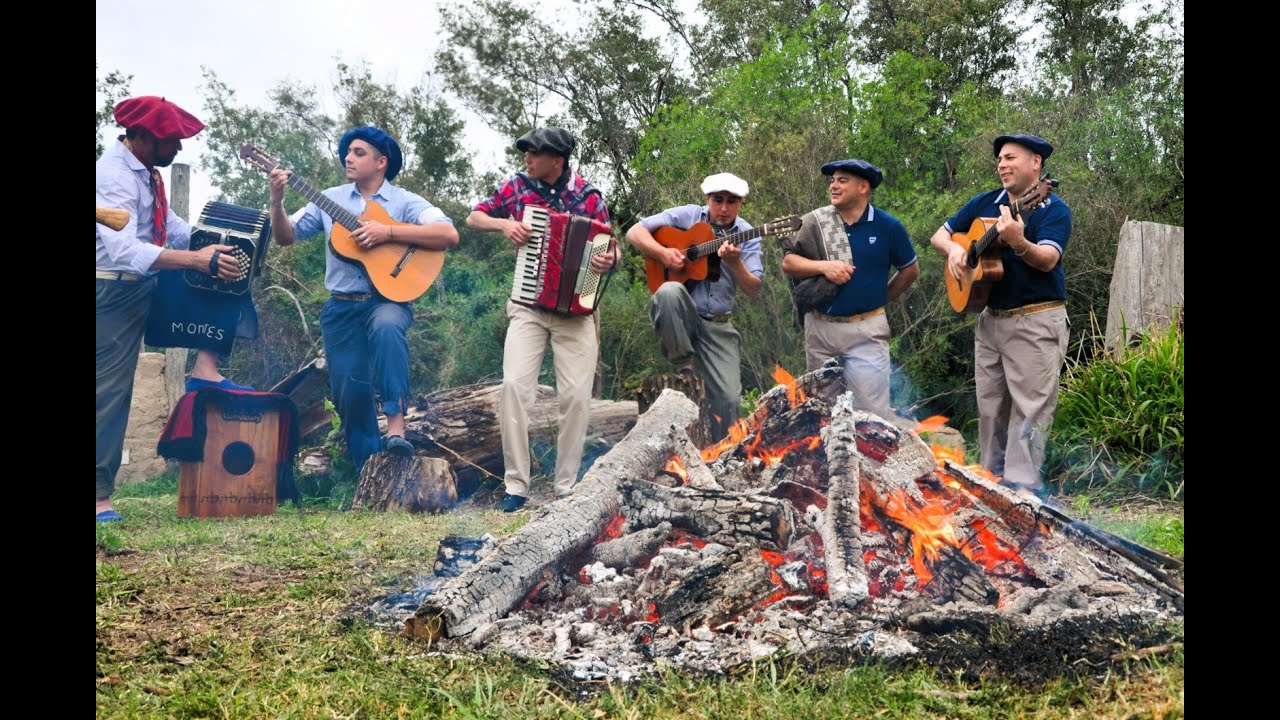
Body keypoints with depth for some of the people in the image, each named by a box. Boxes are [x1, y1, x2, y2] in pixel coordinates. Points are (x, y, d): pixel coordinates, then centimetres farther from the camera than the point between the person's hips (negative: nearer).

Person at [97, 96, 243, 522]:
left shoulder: (146, 171, 7)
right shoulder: (114, 177, -24)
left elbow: (169, 226, 11)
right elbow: (122, 250, -37)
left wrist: (213, 245, -6)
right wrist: (197, 258, -43)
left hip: (146, 285, 9)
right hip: (115, 291, -8)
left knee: (221, 281, -1)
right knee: (111, 391, -4)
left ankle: (205, 369, -6)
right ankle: (99, 496, 5)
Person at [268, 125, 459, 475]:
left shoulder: (404, 202, 0)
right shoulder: (331, 199, 12)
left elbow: (449, 235, -16)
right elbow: (286, 236, 11)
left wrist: (388, 231, -20)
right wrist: (277, 200, -8)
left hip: (388, 299, -4)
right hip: (341, 306, 4)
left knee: (386, 327, -39)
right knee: (347, 390, 1)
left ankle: (395, 424, -35)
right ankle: (369, 472, 18)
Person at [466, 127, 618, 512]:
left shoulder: (588, 196, 1)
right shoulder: (517, 185, 4)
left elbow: (609, 247, 7)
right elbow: (474, 217, 13)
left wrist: (610, 259, -17)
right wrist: (503, 223, -7)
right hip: (528, 304, 0)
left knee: (576, 393, -7)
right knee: (514, 384, -16)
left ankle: (567, 486, 7)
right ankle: (516, 485, -7)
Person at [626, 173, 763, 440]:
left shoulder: (747, 236, 4)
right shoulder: (686, 216, 1)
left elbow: (754, 290, -5)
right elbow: (635, 232, -1)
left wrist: (735, 263, -23)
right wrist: (663, 253, -17)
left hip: (717, 325, 2)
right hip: (678, 317, -1)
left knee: (729, 398, -13)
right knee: (670, 292, -38)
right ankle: (684, 367, -18)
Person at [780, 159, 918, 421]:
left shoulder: (887, 226, -2)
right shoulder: (815, 221, 0)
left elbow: (910, 270, 11)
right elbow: (787, 262, 0)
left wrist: (882, 299, 10)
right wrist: (824, 266, -15)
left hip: (866, 330, -3)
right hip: (819, 327, 3)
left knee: (872, 412, -6)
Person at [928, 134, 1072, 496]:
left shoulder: (1053, 209, -7)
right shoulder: (984, 203, 10)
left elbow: (1047, 260, -23)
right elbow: (939, 234, 14)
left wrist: (1018, 242, -43)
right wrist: (954, 248, -9)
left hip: (1037, 322, -6)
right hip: (990, 318, 6)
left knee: (1029, 411, -5)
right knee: (990, 409, 12)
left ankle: (1021, 488, 1)